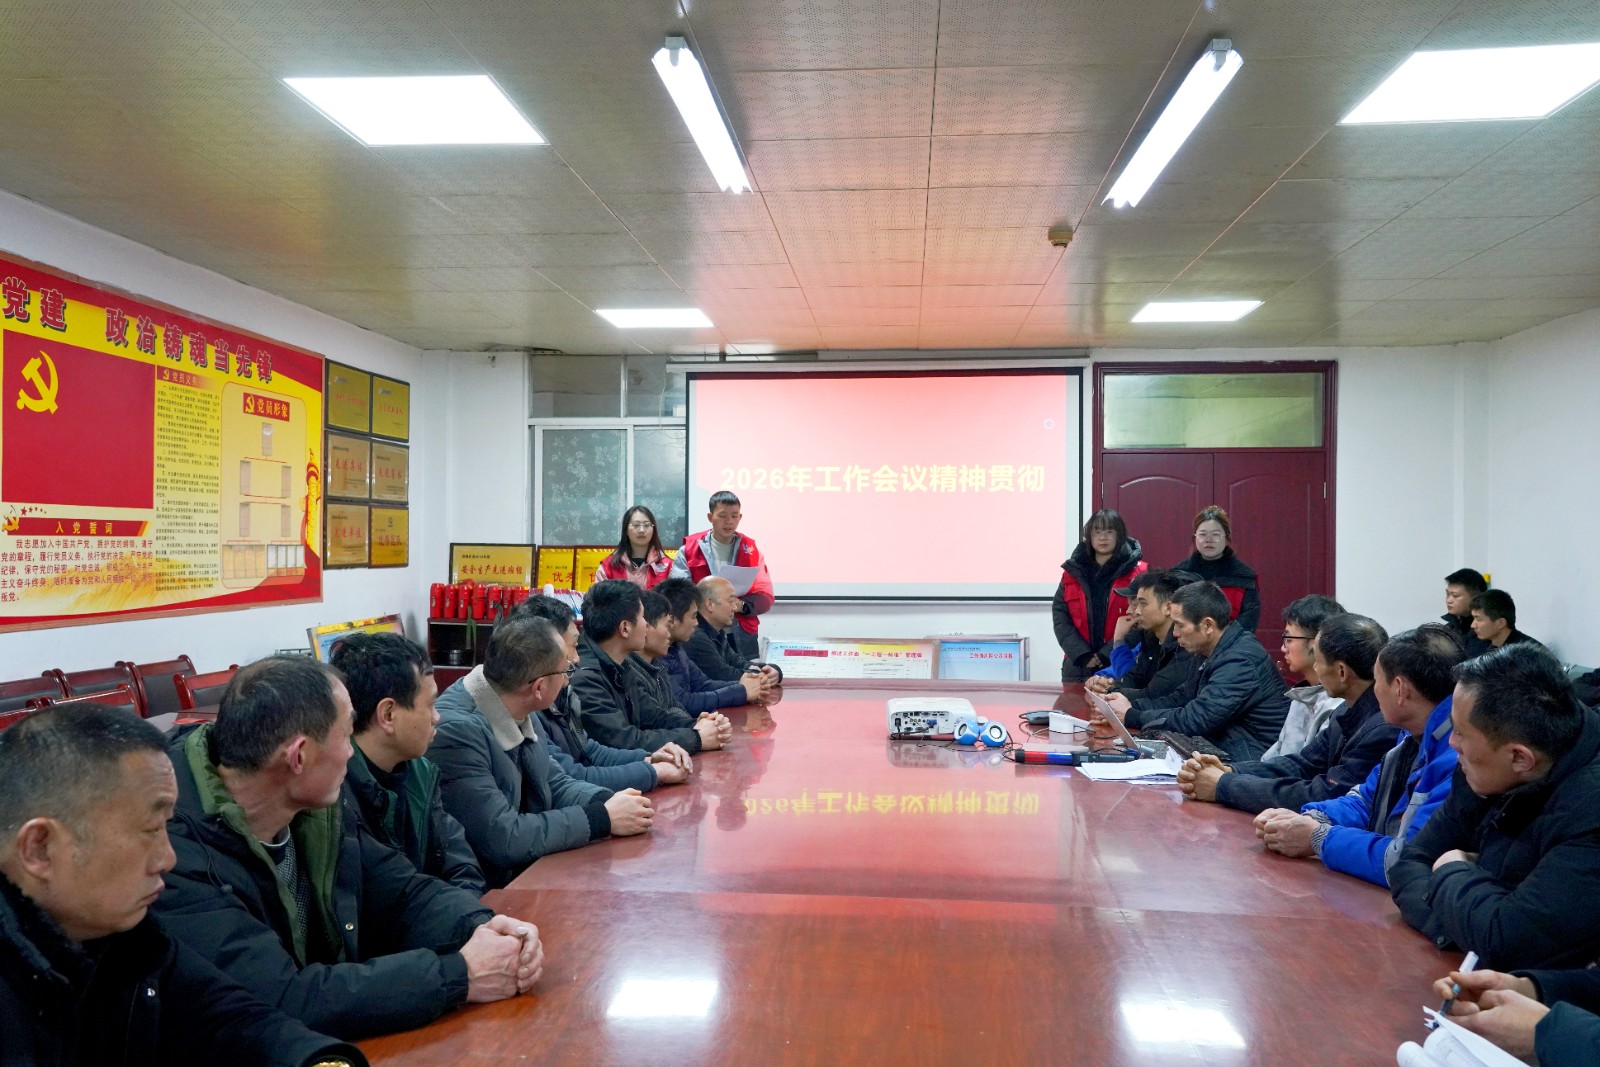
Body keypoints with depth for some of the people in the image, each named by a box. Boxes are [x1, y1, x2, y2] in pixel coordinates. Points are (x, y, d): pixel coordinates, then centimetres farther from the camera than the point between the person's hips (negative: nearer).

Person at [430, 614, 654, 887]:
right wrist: (603, 818, -19)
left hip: (532, 872, 7)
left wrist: (609, 802, -9)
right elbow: (502, 838, -26)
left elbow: (556, 784, 11)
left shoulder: (518, 715, 0)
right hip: (489, 892, -7)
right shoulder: (455, 730, -25)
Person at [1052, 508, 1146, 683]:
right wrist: (1082, 655, -10)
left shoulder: (1136, 572, -2)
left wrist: (1107, 655, -15)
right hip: (1078, 667, 3)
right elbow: (1059, 615, 1)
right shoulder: (1073, 571, 6)